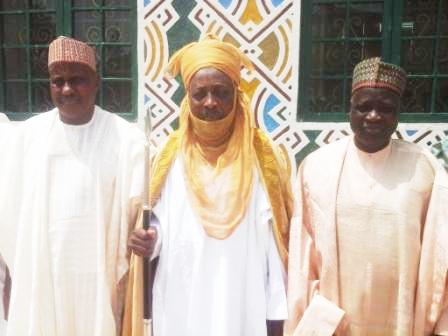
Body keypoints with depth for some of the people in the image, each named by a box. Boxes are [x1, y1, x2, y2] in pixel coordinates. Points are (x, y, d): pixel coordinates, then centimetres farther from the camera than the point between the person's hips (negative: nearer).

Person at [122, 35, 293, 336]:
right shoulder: (170, 157, -1)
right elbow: (160, 222, 8)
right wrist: (150, 240, -14)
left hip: (245, 307, -1)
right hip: (182, 306, 2)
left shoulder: (263, 157, -6)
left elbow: (276, 240, -5)